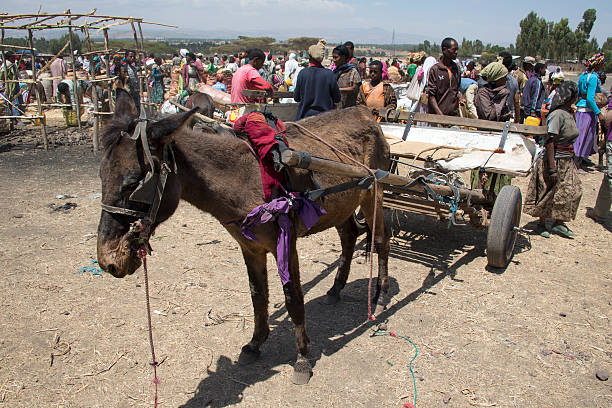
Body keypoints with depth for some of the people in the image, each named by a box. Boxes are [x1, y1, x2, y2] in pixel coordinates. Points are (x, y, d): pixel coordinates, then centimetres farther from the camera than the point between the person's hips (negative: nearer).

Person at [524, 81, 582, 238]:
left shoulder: (570, 113, 9)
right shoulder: (557, 115, -18)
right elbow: (549, 142, -22)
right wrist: (552, 168, -24)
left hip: (567, 160, 9)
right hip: (555, 159, -8)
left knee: (572, 191, 6)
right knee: (549, 193, 3)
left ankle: (558, 223, 18)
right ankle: (541, 223, 19)